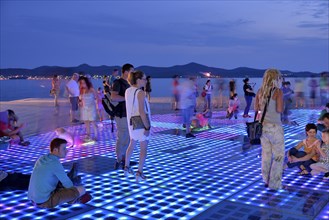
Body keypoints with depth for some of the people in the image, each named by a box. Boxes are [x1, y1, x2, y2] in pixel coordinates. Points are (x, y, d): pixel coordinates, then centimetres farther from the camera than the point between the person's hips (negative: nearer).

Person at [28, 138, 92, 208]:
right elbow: (69, 185, -10)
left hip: (34, 199, 9)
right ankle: (73, 199, 22)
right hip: (46, 201, -9)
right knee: (82, 189, -9)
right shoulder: (56, 164, -18)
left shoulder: (42, 159, 8)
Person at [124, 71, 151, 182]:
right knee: (143, 148, 3)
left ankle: (127, 168, 32)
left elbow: (130, 106, 7)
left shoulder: (128, 91, 3)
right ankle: (139, 173, 4)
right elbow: (142, 112, -24)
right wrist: (147, 127, -19)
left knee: (132, 144, 22)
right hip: (141, 123, -8)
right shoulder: (140, 93, -20)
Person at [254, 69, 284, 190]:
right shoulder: (278, 91, -13)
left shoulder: (260, 91, 4)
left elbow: (256, 108, 9)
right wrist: (278, 106, -2)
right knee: (278, 155, 7)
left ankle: (266, 180, 28)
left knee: (266, 154, 18)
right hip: (274, 127, -6)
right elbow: (280, 110, -21)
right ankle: (275, 183, 12)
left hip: (262, 125, 6)